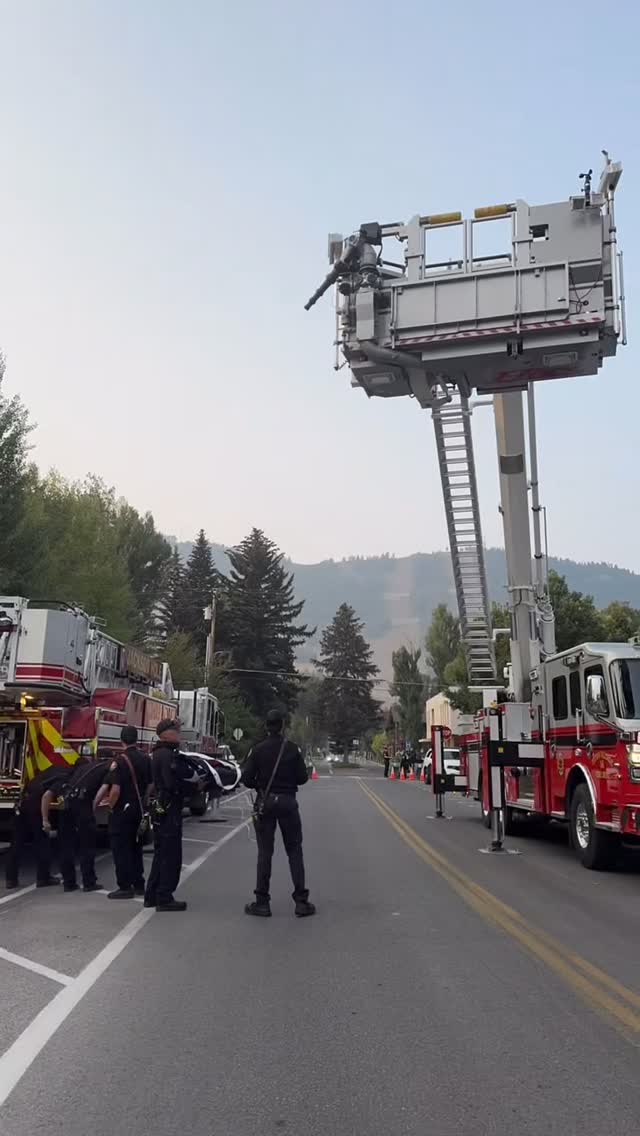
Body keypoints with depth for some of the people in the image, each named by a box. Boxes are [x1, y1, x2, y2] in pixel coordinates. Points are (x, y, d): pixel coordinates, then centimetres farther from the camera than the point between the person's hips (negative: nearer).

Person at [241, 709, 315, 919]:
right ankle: (301, 901, 7)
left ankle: (262, 902, 9)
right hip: (288, 802, 0)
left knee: (264, 852, 7)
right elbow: (303, 777, -3)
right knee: (294, 851, 7)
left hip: (265, 803, 0)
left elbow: (246, 778, -8)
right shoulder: (292, 749, -4)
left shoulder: (258, 750, -6)